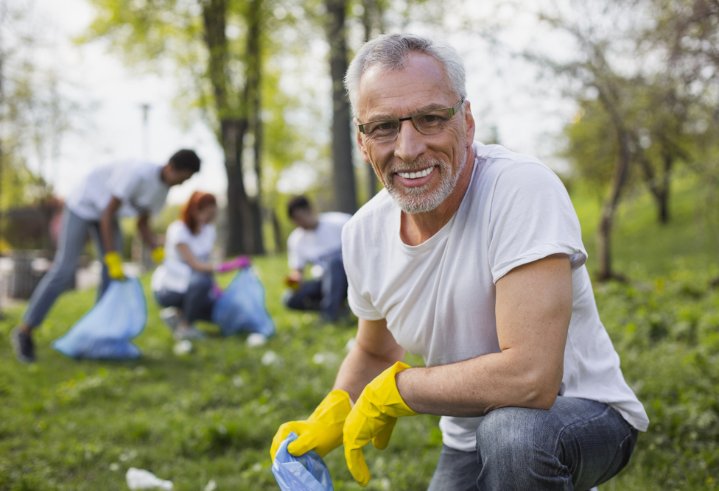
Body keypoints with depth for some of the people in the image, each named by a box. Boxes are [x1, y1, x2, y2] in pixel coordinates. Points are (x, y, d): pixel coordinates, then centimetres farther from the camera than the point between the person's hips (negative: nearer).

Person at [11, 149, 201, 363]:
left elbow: (142, 224, 1)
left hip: (106, 211, 8)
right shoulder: (137, 174, -33)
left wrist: (158, 251, -15)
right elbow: (108, 214, -30)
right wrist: (112, 259, -30)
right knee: (64, 271, -12)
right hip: (83, 205, -8)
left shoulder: (163, 186, -7)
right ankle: (25, 330, -3)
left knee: (114, 275, -5)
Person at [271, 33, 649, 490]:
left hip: (584, 416, -7)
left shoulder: (523, 190, -27)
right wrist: (332, 417, -6)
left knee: (512, 430, -36)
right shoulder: (364, 232, -6)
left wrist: (392, 390, -20)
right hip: (468, 443, 7)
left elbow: (529, 377, -34)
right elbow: (375, 352, 14)